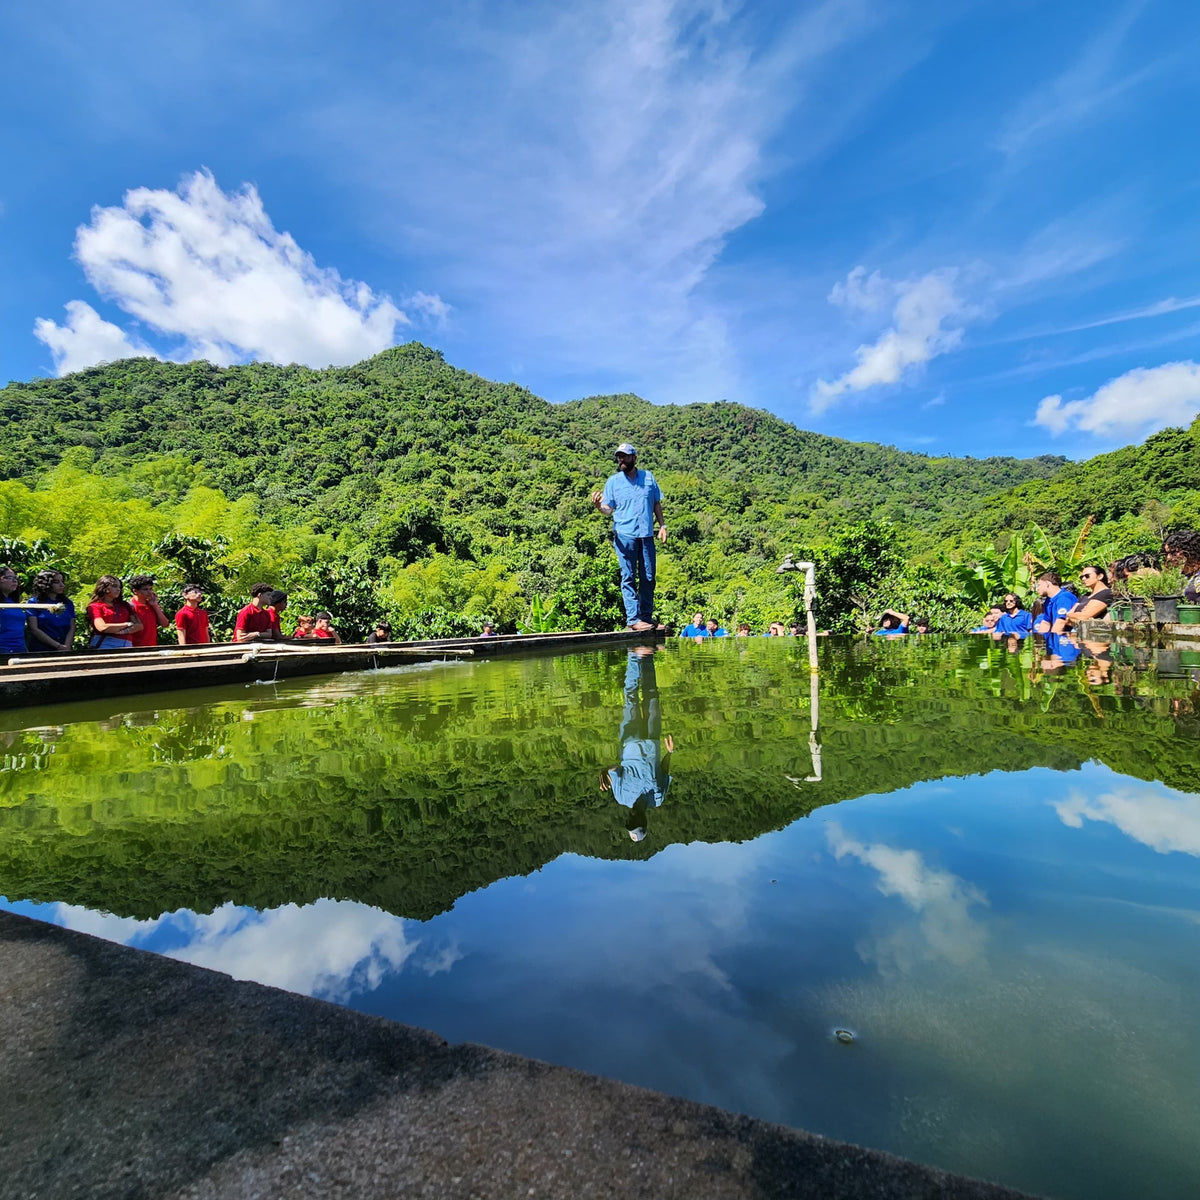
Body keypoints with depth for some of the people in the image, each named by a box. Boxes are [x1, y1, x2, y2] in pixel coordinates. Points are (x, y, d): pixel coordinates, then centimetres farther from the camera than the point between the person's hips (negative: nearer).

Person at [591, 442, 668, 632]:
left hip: (647, 534, 3)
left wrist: (662, 525, 9)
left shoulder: (648, 477, 12)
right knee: (628, 577, -4)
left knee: (648, 578, 6)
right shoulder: (613, 481, 6)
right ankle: (633, 619, -2)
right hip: (625, 535, -3)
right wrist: (598, 505, -20)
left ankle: (647, 617, 14)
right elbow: (608, 510, 1)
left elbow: (657, 504, 17)